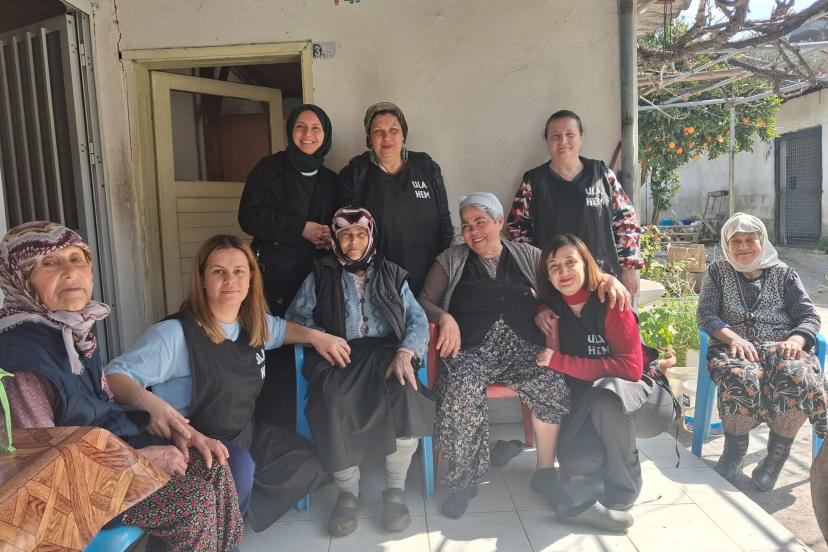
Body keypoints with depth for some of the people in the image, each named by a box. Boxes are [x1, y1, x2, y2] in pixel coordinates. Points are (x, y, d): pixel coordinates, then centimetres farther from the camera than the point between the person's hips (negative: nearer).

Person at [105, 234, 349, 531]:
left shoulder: (254, 324, 1)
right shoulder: (176, 333, -22)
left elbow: (281, 328, 23)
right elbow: (115, 374, -24)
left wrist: (316, 336, 4)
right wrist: (149, 402, -44)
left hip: (246, 433, 8)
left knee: (312, 465, 5)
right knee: (239, 470, -37)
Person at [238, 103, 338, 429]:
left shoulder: (330, 180, 17)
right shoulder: (269, 168, 5)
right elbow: (249, 217, -4)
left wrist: (330, 238, 2)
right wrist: (302, 228, -10)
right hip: (275, 277, -3)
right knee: (277, 355, -9)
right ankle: (274, 432, 3)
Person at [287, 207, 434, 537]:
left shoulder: (392, 274, 18)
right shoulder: (320, 275, 17)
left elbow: (417, 319, 7)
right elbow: (296, 316, 9)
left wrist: (405, 352, -13)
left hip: (385, 351, 1)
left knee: (406, 398, -32)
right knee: (332, 403, -33)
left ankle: (395, 491, -12)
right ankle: (348, 493, -12)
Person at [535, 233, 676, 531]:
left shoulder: (610, 304, -19)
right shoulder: (554, 308, -4)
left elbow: (631, 368, -26)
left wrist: (559, 361, -27)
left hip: (646, 397, -4)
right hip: (591, 404, 5)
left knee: (607, 391, -39)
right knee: (574, 460, -24)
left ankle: (621, 495, -19)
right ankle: (621, 449, 13)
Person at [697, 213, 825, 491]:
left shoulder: (782, 273, 15)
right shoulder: (717, 271, 13)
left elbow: (809, 317, 8)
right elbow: (705, 314, 2)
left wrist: (795, 340, -15)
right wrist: (733, 337, -18)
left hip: (782, 348, 1)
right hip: (735, 348, -1)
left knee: (798, 377, -34)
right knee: (742, 377, -37)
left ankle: (777, 456, -12)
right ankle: (735, 449, -10)